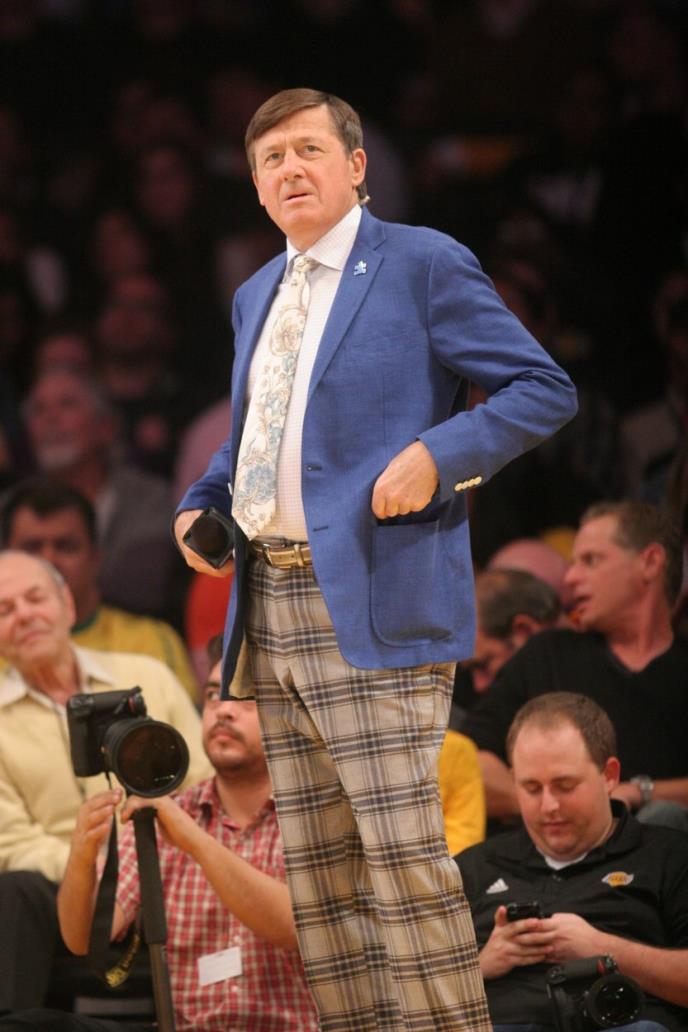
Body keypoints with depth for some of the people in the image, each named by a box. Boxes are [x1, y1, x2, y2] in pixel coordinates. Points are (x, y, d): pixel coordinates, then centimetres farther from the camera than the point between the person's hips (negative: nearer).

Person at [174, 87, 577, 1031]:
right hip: (274, 604, 8)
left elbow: (544, 389, -6)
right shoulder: (258, 296, 20)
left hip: (376, 600, -8)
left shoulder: (424, 265, -3)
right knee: (316, 863, 6)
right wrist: (201, 504, 13)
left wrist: (435, 454, -20)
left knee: (401, 851, -14)